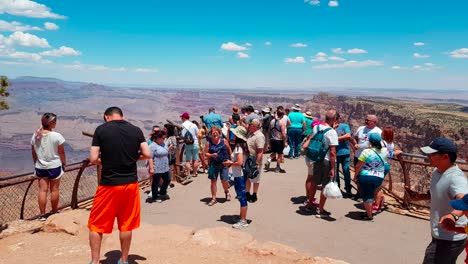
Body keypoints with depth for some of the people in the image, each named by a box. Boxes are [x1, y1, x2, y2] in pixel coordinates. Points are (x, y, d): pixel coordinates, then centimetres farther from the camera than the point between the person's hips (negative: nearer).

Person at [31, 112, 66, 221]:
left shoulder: (35, 136, -2)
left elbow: (33, 152, 7)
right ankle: (54, 212, 23)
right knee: (54, 189, 10)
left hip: (40, 167, 4)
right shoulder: (57, 136, -15)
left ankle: (42, 215, 13)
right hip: (54, 166, -3)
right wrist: (64, 163, 5)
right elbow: (61, 152, -9)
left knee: (42, 190, 8)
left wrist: (36, 163, 19)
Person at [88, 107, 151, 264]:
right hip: (131, 183, 3)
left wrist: (106, 161, 11)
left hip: (109, 184, -3)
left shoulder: (101, 129, -6)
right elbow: (147, 155, 0)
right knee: (126, 224, 16)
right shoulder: (136, 130, 2)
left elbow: (93, 159, -9)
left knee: (96, 225, 13)